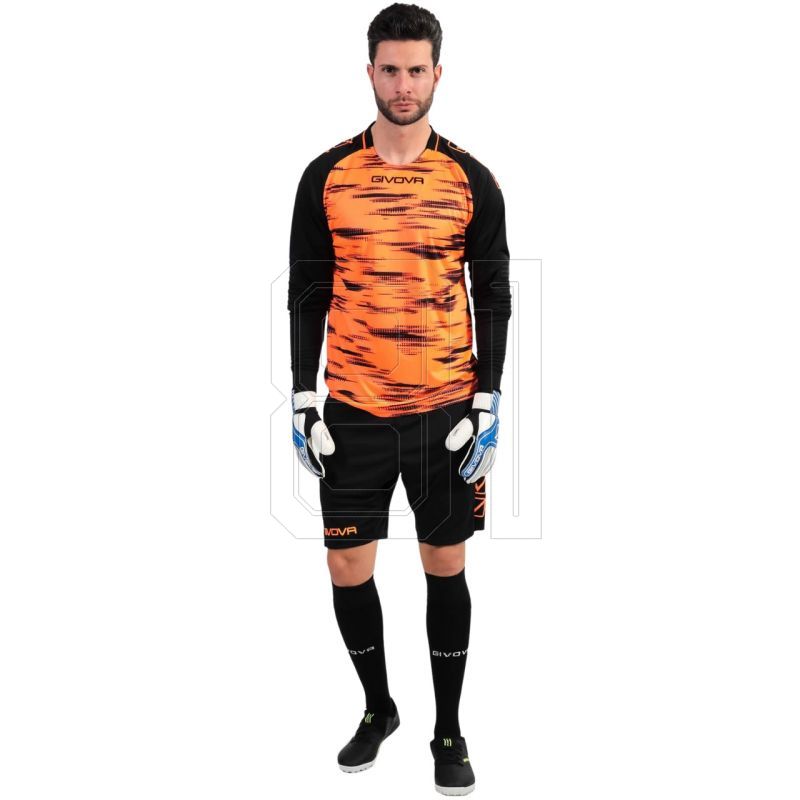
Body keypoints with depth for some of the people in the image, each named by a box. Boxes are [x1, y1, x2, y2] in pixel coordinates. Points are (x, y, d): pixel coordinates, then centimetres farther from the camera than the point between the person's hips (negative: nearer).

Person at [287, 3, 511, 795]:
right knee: (347, 567, 5)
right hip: (352, 411, 1)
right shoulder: (327, 175, 1)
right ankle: (378, 707, 30)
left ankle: (448, 731, 24)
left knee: (446, 567, 7)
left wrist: (487, 406, -5)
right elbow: (306, 292, 4)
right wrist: (302, 402, -1)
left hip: (445, 410, -1)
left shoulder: (472, 181, 0)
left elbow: (494, 296, 2)